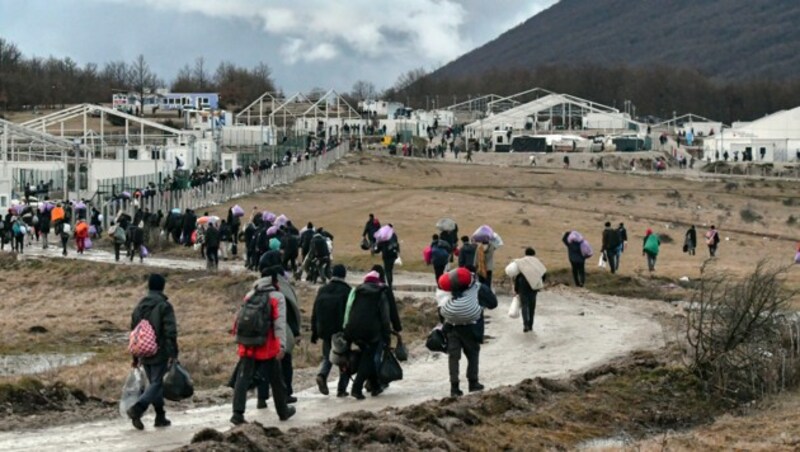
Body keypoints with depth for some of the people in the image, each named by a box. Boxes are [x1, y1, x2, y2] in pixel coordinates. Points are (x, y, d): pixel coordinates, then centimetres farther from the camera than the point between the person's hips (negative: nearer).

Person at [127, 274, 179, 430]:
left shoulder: (139, 307, 11)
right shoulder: (164, 306, -11)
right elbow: (171, 332, -17)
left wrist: (136, 357, 22)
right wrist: (173, 353, -15)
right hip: (160, 353, -7)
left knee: (155, 383, 16)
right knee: (156, 384, -4)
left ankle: (160, 417, 18)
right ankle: (137, 409, -23)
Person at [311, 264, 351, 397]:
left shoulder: (322, 290, 6)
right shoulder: (347, 291, -7)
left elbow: (314, 312, 8)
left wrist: (314, 332, 13)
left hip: (325, 331, 3)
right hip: (342, 331, -3)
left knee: (327, 357, 17)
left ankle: (322, 375, -13)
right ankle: (342, 389, 3)